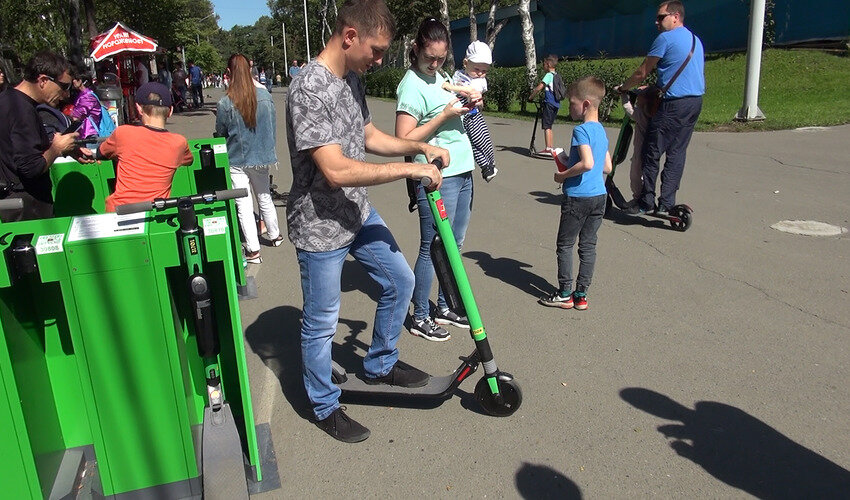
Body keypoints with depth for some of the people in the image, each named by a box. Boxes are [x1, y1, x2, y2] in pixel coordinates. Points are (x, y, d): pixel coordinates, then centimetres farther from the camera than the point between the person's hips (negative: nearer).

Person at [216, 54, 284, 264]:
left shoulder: (225, 103, -17)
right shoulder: (265, 96, -8)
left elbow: (221, 133, -2)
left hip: (237, 160, -3)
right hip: (261, 157, 3)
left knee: (243, 204, 3)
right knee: (265, 197, 21)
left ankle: (253, 250, 4)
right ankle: (275, 235, 37)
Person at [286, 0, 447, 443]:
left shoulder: (352, 79, 5)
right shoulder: (309, 90, -24)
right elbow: (337, 170, -31)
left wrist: (421, 147, 3)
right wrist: (408, 169, -25)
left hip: (358, 212, 9)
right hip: (320, 225, -9)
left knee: (400, 281, 18)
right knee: (320, 322, 7)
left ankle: (380, 365, 39)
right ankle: (325, 407, 29)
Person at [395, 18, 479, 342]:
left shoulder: (439, 76, 12)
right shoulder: (412, 85, -13)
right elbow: (404, 139, -19)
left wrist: (471, 98, 6)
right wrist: (445, 116, -20)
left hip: (462, 172, 9)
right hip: (438, 178, -9)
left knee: (454, 245, 15)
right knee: (433, 249, -1)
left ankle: (444, 307, 29)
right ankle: (420, 318, 12)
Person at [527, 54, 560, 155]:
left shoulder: (549, 75, -9)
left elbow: (539, 87, -16)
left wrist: (531, 97, -6)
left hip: (549, 103, -9)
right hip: (556, 104, 9)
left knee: (546, 126, -8)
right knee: (549, 127, 16)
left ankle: (548, 149, -12)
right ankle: (552, 148, 19)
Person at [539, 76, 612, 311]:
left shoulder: (581, 130, -14)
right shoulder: (601, 130, 11)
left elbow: (587, 163, -27)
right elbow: (607, 167, 16)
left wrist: (564, 175, -13)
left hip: (578, 196, -8)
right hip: (600, 195, 8)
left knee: (565, 245, 5)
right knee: (588, 245, 11)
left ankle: (564, 294, 11)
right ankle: (581, 295, 17)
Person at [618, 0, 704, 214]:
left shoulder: (666, 38, -7)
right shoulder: (696, 40, 19)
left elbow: (642, 73, -4)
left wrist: (622, 87, 11)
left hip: (674, 104, -9)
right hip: (696, 101, 9)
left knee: (652, 153, -1)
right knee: (677, 152, 9)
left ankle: (646, 202, 3)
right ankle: (667, 203, 9)